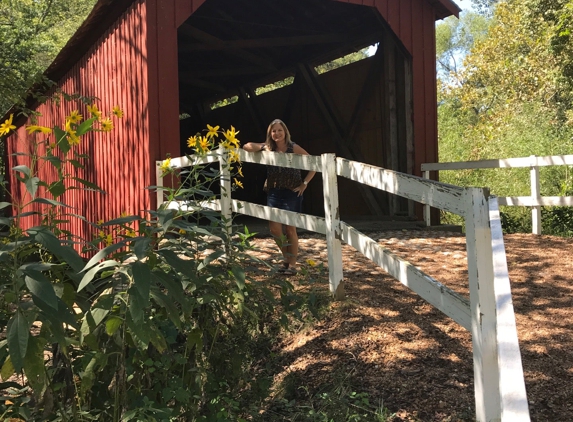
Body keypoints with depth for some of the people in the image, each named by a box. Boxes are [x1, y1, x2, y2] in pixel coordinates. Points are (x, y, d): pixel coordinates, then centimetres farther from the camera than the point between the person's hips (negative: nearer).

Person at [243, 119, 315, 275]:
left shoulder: (294, 148, -9)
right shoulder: (267, 148, 1)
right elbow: (247, 146, 11)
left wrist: (304, 183, -9)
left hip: (292, 193, -3)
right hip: (273, 192, 3)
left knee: (290, 229, -1)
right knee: (274, 228, -2)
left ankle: (292, 263, 12)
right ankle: (286, 256, 23)